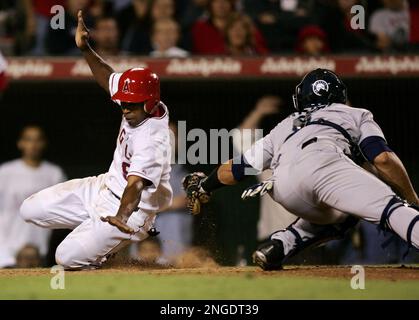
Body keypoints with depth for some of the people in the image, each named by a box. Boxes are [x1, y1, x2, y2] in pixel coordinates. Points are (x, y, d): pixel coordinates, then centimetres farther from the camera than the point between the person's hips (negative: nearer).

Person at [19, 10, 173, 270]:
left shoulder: (153, 140, -32)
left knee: (68, 258, -19)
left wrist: (122, 216, -61)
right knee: (31, 209, 5)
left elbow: (135, 185, -45)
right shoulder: (138, 109, -7)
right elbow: (107, 76, 10)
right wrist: (85, 49, -1)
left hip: (130, 209, -9)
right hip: (104, 187, 9)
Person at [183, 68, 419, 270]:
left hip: (283, 188, 4)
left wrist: (204, 185, 61)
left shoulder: (286, 126, 42)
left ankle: (280, 245, 10)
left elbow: (236, 167, 44)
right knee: (389, 207, -18)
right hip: (325, 161, -4)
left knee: (338, 216, 30)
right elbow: (383, 158, 14)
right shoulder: (357, 115, 33)